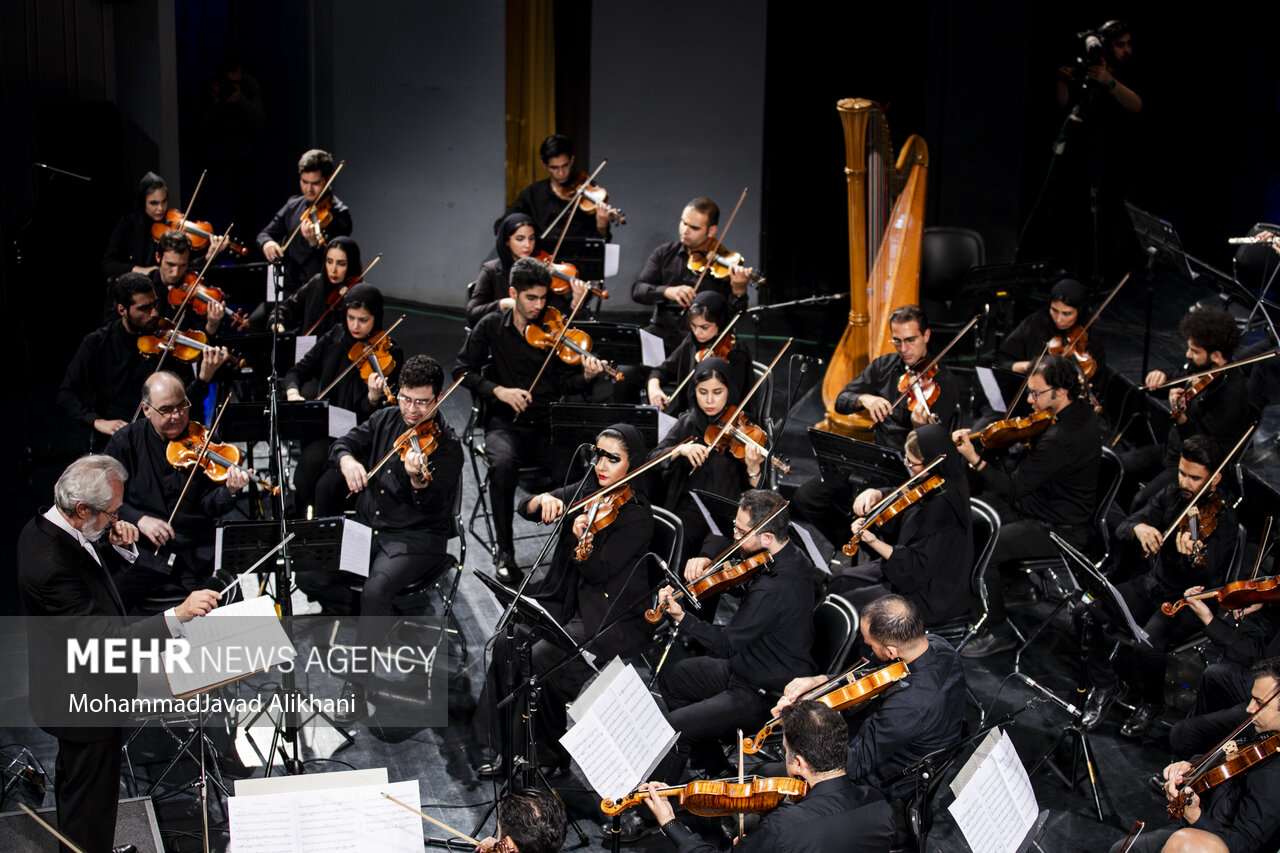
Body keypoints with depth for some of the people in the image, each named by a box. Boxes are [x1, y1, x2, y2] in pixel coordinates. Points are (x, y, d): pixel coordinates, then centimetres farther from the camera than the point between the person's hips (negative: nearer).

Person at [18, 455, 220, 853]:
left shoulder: (43, 528, -5)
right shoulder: (53, 563, -36)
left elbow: (87, 576, 13)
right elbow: (106, 640, -38)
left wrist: (121, 548, -8)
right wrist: (179, 615, -45)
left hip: (69, 695, 11)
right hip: (86, 706, -11)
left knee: (73, 787, 30)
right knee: (90, 802, 8)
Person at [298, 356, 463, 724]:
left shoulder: (446, 445, -10)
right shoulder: (384, 421, 8)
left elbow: (434, 504, -21)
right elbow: (342, 444, 5)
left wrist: (418, 479, -44)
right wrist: (347, 459, -20)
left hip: (416, 539, -6)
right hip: (367, 528, 6)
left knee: (376, 589, -32)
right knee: (308, 574, -14)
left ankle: (355, 685, -18)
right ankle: (382, 616, 4)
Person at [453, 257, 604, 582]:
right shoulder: (492, 326, 6)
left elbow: (565, 382, 2)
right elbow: (463, 370, 5)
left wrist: (586, 376, -21)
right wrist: (498, 390, -10)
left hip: (548, 425, 1)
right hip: (505, 424, 0)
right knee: (503, 463, -34)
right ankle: (504, 551, -17)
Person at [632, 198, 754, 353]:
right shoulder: (664, 253, 10)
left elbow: (734, 312, -5)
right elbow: (637, 290, 1)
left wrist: (739, 291, -27)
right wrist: (666, 291, -18)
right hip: (661, 332, 3)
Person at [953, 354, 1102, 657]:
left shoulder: (1061, 439, -32)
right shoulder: (1080, 413, -1)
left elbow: (1012, 488, -27)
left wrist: (974, 459, -27)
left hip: (1061, 530, -11)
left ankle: (1000, 632, -5)